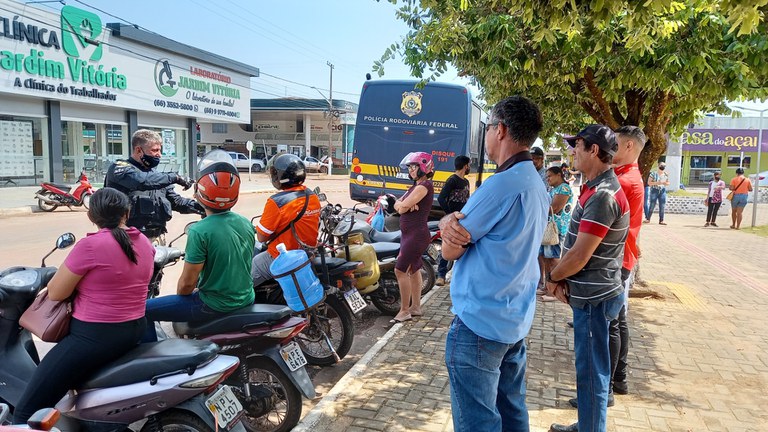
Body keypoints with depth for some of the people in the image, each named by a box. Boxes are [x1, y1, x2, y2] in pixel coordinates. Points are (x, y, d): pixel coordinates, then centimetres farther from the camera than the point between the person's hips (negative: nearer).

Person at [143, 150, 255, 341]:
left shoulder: (199, 232, -22)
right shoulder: (246, 223, -2)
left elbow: (187, 282, -17)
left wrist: (181, 295, 6)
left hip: (213, 305, -7)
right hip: (245, 299, 7)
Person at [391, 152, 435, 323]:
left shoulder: (424, 186, -15)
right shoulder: (416, 186, 16)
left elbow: (402, 208, -20)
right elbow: (397, 205, 7)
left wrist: (403, 205, 1)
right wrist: (406, 204, -13)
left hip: (417, 235, -10)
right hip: (410, 234, 10)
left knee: (400, 270, -9)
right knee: (413, 269, 16)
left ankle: (404, 311, -2)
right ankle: (416, 307, 26)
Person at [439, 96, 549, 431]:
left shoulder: (502, 184, -21)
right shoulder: (538, 186, 9)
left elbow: (450, 250, -15)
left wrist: (451, 225, 4)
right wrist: (452, 222, -12)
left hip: (480, 322, -9)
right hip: (517, 320, 10)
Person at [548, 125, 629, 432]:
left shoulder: (603, 195, -22)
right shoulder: (596, 189, 11)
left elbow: (579, 256, -22)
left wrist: (553, 278, -6)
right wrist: (564, 280, 2)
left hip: (594, 297, -10)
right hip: (589, 293, 10)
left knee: (591, 372, 2)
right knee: (588, 367, 21)